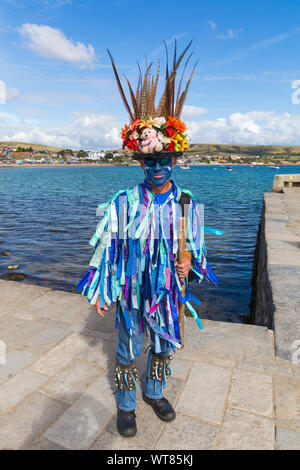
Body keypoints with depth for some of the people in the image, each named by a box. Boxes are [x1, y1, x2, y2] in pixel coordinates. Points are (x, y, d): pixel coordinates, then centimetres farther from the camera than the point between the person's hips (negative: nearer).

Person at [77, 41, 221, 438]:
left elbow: (195, 244, 7)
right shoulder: (123, 204, -13)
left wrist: (189, 261, -14)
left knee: (164, 347, 22)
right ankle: (126, 405, 42)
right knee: (128, 351, 16)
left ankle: (154, 393, 50)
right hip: (132, 292, -2)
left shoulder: (186, 204, -6)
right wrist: (100, 292, -4)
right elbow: (106, 249, -6)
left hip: (169, 292, 3)